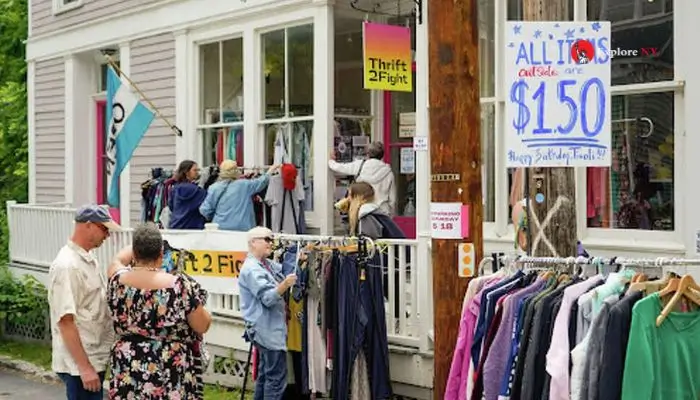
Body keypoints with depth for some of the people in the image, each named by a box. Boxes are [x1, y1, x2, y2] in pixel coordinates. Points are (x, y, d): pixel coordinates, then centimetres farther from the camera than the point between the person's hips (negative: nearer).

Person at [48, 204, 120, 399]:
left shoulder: (89, 259, 11)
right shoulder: (67, 266, -19)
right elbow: (65, 321, -22)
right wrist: (84, 367, -23)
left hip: (95, 358, 9)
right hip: (79, 364, -9)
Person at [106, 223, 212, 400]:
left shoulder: (118, 281, -5)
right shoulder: (180, 286, -17)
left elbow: (118, 260, 19)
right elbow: (202, 327, -7)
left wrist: (139, 244, 33)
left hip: (127, 369, 3)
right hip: (171, 372, -3)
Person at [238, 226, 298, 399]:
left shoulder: (268, 264, 13)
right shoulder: (251, 269, -16)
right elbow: (268, 298, -23)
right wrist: (285, 285, -37)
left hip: (270, 328, 10)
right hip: (267, 330, -10)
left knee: (265, 374, 14)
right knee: (276, 376, -10)